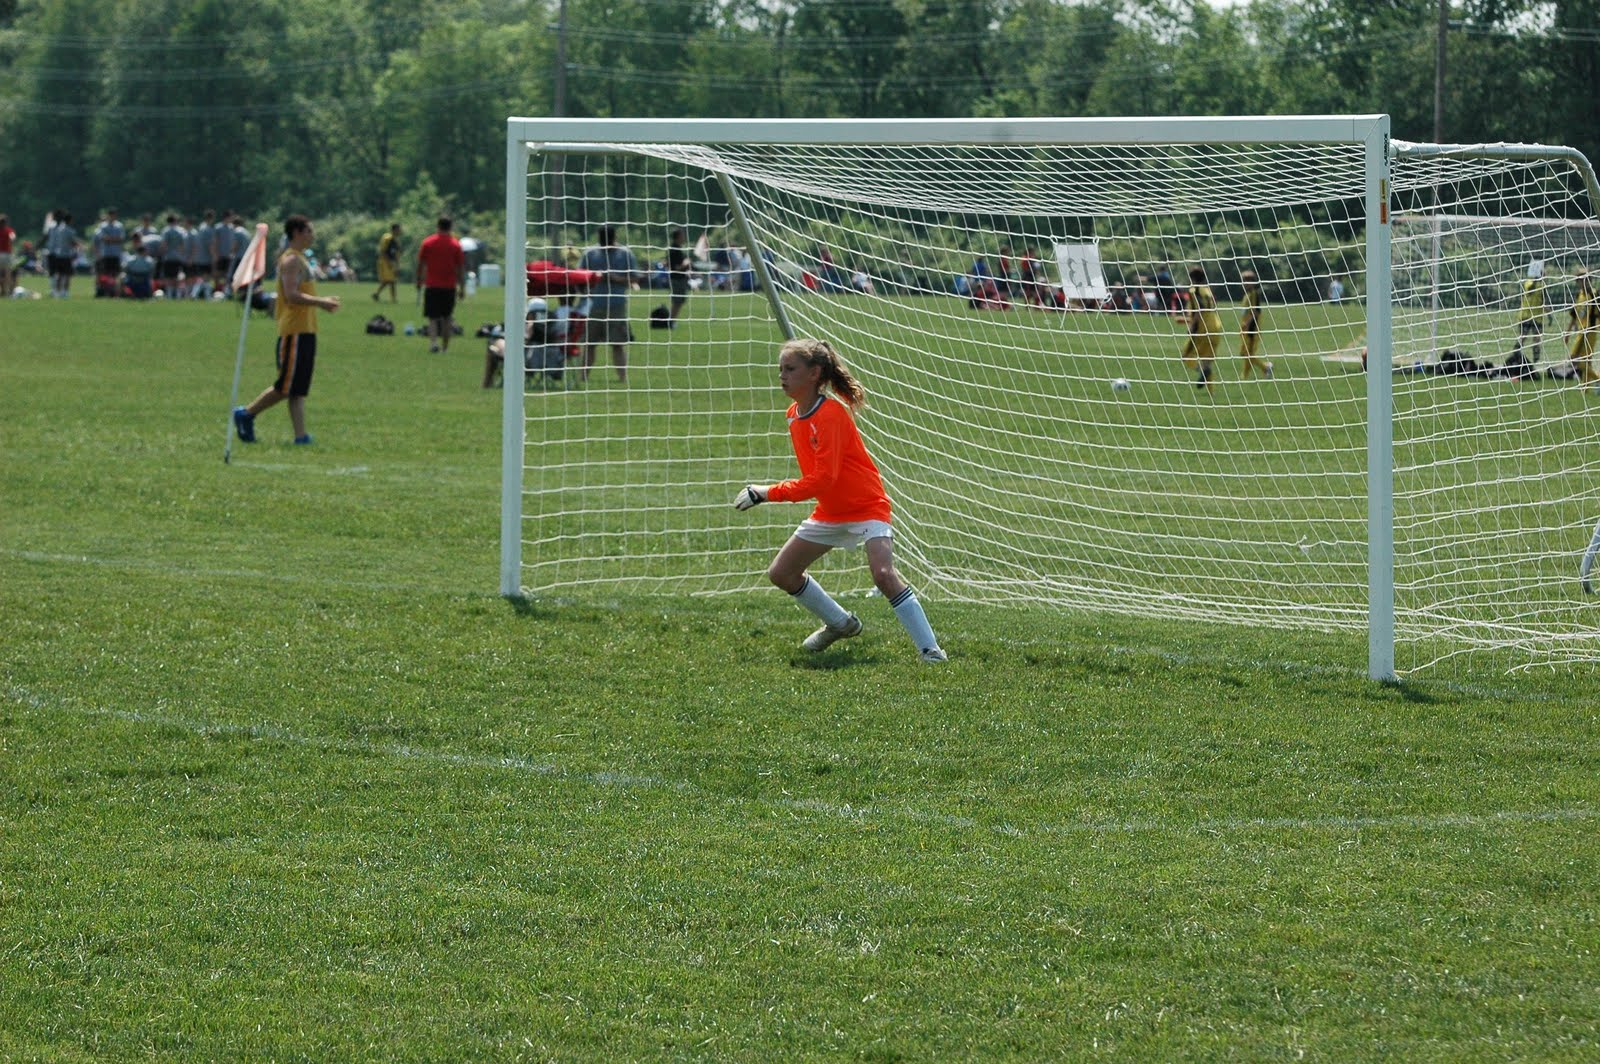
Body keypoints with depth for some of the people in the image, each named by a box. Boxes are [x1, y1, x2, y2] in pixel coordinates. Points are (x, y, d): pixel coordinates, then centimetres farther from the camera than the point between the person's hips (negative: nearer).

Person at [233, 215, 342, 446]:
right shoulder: (291, 260, -12)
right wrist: (321, 302, -20)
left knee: (298, 389, 5)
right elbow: (292, 296, -21)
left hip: (306, 331, 10)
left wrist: (322, 302, 14)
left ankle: (301, 435, 2)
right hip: (294, 331, -10)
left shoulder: (300, 259, 19)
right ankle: (246, 414, 5)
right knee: (286, 387, -7)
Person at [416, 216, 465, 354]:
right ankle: (445, 346, 14)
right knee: (447, 318, 12)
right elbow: (461, 268, 1)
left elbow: (420, 265, 3)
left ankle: (433, 341, -22)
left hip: (432, 286, -1)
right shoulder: (456, 245, -2)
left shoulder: (427, 243, -2)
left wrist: (419, 281, 16)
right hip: (449, 286, 1)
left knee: (432, 317, -1)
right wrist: (462, 287, 6)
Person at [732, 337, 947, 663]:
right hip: (829, 512, 9)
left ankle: (930, 649, -23)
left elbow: (822, 479, -28)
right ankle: (840, 624, 29)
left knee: (883, 575, -28)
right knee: (780, 573, 10)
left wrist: (768, 493, -25)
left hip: (867, 506, -9)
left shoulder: (832, 414, -24)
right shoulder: (794, 415, 3)